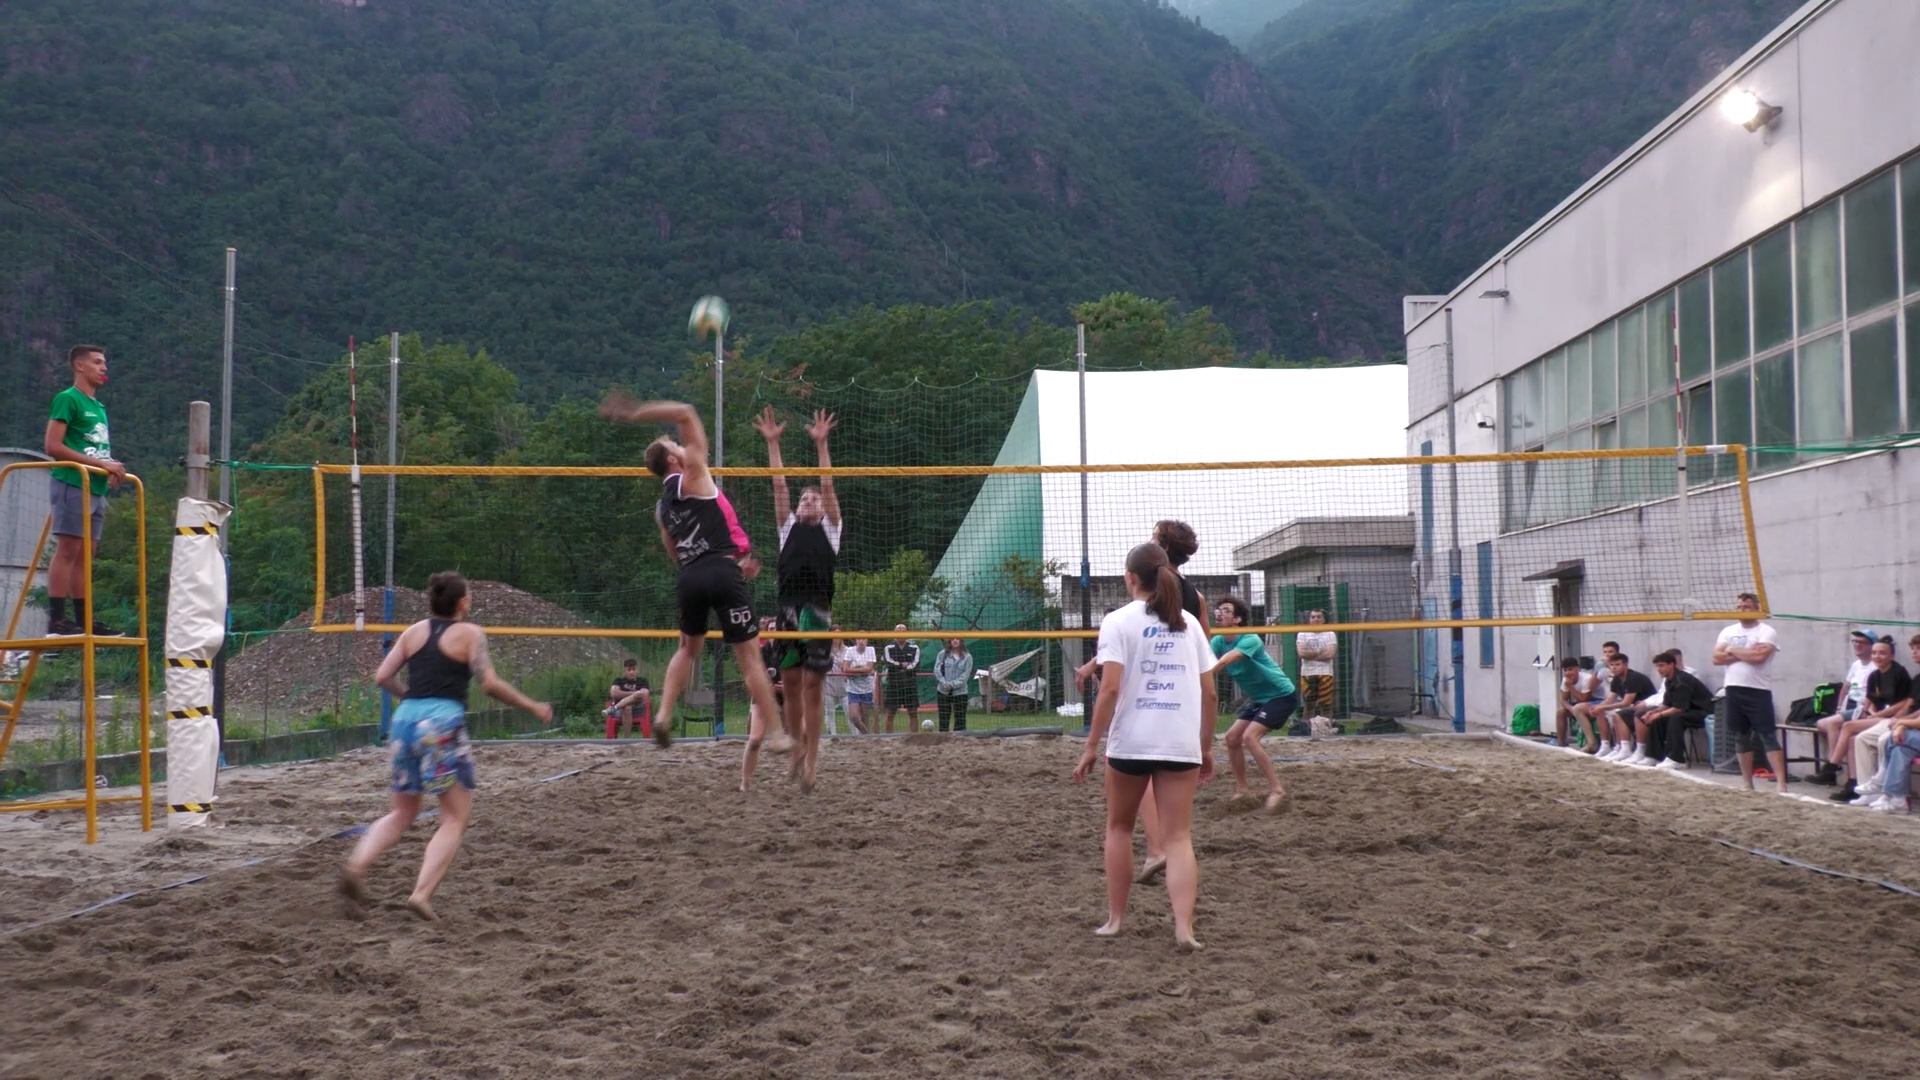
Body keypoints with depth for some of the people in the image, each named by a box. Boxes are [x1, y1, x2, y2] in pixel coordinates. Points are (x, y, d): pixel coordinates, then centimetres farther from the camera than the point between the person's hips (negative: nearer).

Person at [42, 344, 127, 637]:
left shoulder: (99, 407, 21)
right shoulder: (67, 399, -3)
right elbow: (52, 446, -12)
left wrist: (111, 469, 4)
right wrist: (100, 463, -15)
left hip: (96, 489, 8)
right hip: (72, 484, -8)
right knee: (67, 549, -12)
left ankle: (84, 620, 10)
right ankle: (57, 620, -14)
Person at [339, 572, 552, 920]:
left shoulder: (414, 631, 14)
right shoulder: (469, 634, 0)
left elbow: (382, 677, 11)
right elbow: (490, 684, -7)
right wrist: (533, 707, 2)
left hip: (406, 719, 6)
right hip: (443, 723, -6)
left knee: (402, 812, 20)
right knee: (455, 817, 3)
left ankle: (356, 865, -3)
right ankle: (422, 894, -12)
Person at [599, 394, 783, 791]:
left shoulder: (661, 509, 22)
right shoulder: (692, 476, 3)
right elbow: (685, 413, -1)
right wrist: (635, 413, -1)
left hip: (689, 577, 6)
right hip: (722, 570, -6)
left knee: (688, 647, 26)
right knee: (749, 655, -1)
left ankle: (664, 715, 12)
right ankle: (765, 727, -4)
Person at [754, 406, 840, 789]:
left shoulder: (830, 528, 15)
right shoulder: (789, 527, 20)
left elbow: (828, 485, 8)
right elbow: (779, 484, 16)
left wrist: (821, 444, 2)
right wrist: (772, 443, 11)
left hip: (818, 612, -2)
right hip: (789, 610, 2)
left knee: (813, 686, -4)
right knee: (790, 684, 4)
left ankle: (812, 758, -3)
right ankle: (797, 750, 17)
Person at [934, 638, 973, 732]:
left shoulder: (967, 657, 1)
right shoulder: (942, 654, 4)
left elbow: (966, 675, -5)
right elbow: (937, 670, -1)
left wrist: (952, 684, -15)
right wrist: (944, 683, -15)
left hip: (960, 692, -1)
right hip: (943, 692, 1)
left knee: (960, 721, -2)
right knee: (943, 721, 4)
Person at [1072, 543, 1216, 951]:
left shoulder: (1119, 621, -3)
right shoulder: (1189, 624, 10)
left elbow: (1110, 689, -12)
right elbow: (1209, 693, 9)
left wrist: (1091, 746, -8)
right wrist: (1206, 747, 17)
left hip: (1131, 742, -2)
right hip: (1182, 745, 2)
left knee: (1119, 827, 17)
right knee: (1178, 836, 2)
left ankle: (1115, 919, 19)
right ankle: (1183, 926, -11)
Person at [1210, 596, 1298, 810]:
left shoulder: (1249, 640, -26)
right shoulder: (1218, 641, -3)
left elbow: (1226, 660, -43)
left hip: (1281, 694, -8)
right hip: (1259, 698, 8)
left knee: (1249, 736, -21)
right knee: (1232, 738, 3)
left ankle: (1276, 789, -16)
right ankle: (1241, 790, 16)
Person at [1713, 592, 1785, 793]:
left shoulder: (1766, 632, -4)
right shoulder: (1728, 631, 12)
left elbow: (1759, 656, -20)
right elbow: (1717, 658, 0)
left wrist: (1733, 651, -5)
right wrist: (1747, 654, -8)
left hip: (1758, 691, -6)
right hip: (1734, 689, 6)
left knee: (1768, 737, -9)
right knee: (1741, 738, 11)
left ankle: (1781, 783, -14)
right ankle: (1747, 783, 19)